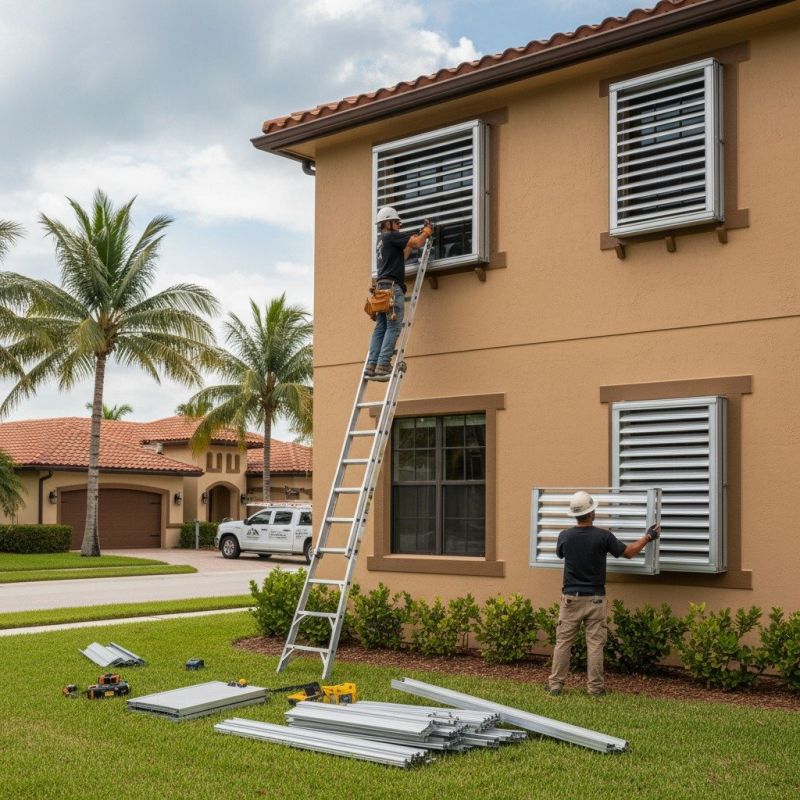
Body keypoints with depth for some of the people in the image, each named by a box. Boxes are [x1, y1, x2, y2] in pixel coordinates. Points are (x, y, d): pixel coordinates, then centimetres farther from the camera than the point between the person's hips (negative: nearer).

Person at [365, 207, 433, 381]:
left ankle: (371, 366, -7)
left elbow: (400, 257, 34)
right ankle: (383, 365, -21)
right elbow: (417, 242, -6)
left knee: (380, 328, 2)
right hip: (392, 286, -9)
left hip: (381, 288, 9)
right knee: (393, 327, -13)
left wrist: (411, 245, 30)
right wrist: (427, 231, 12)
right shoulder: (391, 236, -1)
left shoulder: (381, 241, 26)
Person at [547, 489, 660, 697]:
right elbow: (629, 552, 1)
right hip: (595, 598, -1)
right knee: (595, 643, 4)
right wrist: (648, 537, 15)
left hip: (571, 597, 1)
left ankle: (555, 684, 8)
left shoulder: (565, 536, -5)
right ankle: (595, 687, 7)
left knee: (563, 641, 6)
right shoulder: (603, 536, -10)